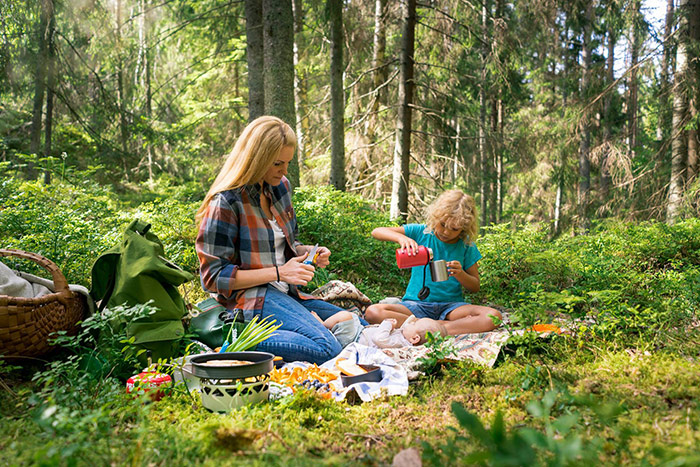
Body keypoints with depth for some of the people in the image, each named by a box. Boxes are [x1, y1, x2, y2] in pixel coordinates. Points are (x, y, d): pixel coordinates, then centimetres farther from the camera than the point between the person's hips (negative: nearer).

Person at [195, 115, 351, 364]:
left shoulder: (280, 186, 10)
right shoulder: (225, 203, -13)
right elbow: (213, 277, -15)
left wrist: (307, 252, 1)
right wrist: (278, 272, -18)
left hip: (284, 293, 9)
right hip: (248, 296, -9)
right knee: (328, 349, -26)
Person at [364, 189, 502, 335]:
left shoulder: (466, 246, 4)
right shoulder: (421, 232, 1)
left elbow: (475, 287, 8)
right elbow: (377, 232, -6)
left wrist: (460, 274, -14)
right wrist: (401, 237, -26)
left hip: (451, 305, 0)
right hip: (416, 304, 0)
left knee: (493, 317, -27)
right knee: (372, 312, -29)